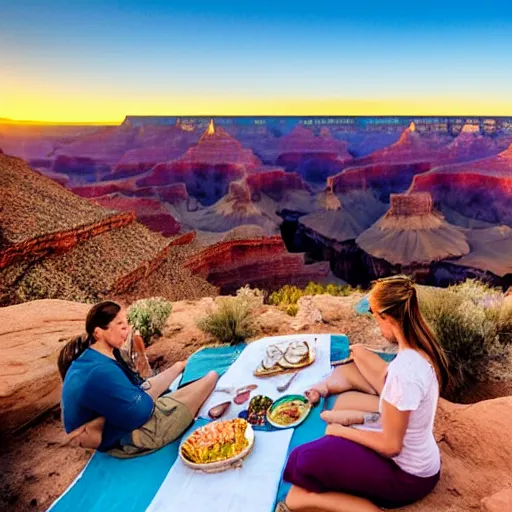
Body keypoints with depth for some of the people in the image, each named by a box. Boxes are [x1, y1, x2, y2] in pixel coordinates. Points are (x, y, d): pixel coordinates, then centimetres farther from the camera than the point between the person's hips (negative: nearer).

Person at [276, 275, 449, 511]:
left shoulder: (404, 370, -34)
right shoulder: (423, 348, -8)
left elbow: (390, 445, -25)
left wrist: (342, 430, -12)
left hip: (408, 476, -9)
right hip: (421, 462, 9)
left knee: (308, 460, -18)